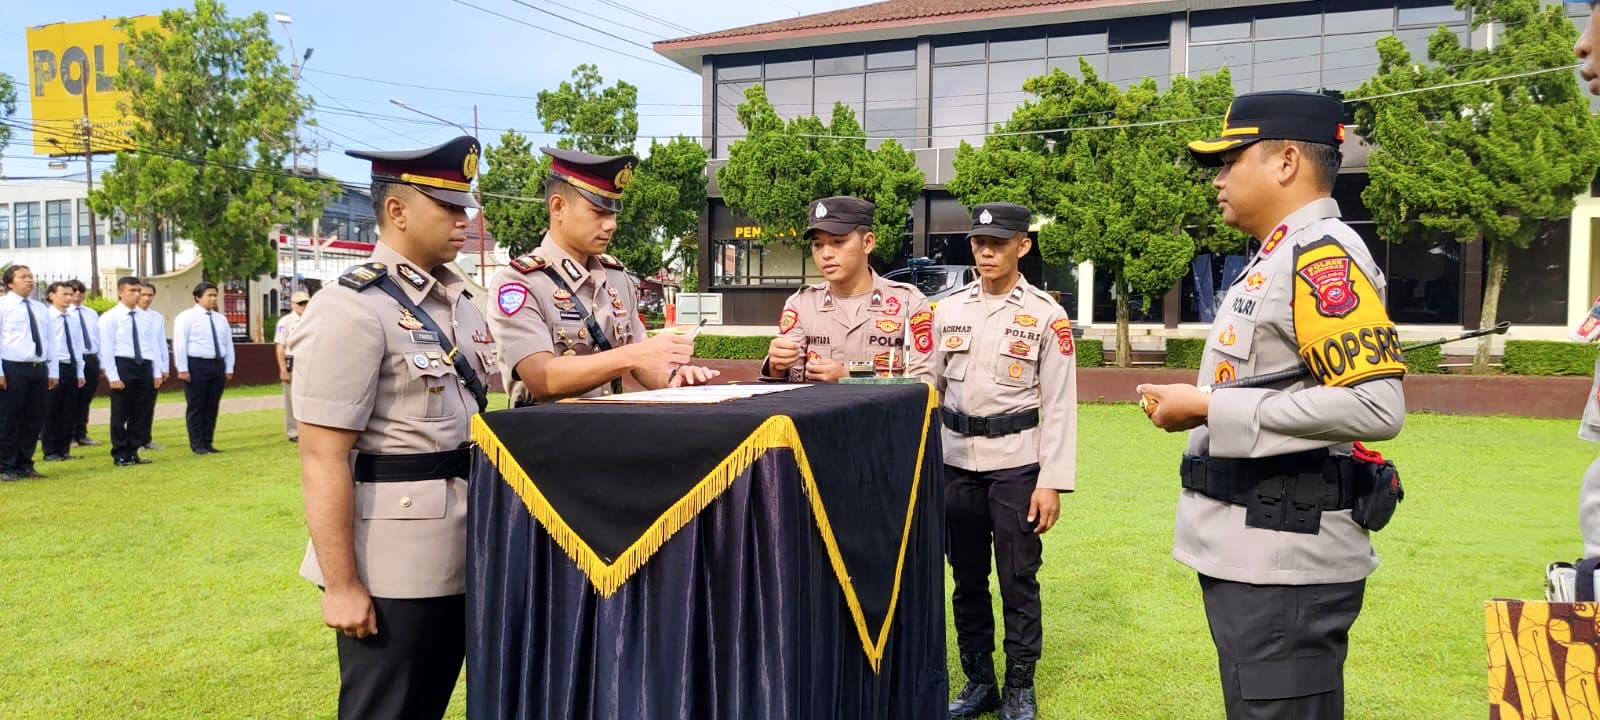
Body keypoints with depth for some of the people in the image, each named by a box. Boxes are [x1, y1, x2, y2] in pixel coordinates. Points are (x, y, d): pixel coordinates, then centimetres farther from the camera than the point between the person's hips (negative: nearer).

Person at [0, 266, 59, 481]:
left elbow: (49, 341, 15)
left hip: (38, 369, 6)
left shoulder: (40, 309, 15)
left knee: (34, 420, 9)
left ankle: (25, 464, 19)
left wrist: (52, 372, 10)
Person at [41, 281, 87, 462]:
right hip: (55, 368, -6)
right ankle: (50, 451, 10)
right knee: (51, 412, 2)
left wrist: (80, 371, 10)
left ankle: (64, 449, 19)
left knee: (70, 411, 10)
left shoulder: (74, 318, 11)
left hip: (72, 367, 6)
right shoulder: (46, 317, -8)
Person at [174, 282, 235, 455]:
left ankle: (208, 442, 15)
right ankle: (197, 445, 4)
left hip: (218, 365, 6)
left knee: (212, 406, 8)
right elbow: (179, 344, -8)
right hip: (196, 365, -6)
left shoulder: (221, 319, 15)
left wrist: (229, 368, 9)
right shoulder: (187, 317, -3)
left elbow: (228, 344, 15)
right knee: (196, 406, -1)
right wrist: (182, 369, -14)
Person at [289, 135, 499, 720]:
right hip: (392, 565, -8)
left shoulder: (460, 302, 10)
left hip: (457, 555, 8)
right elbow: (323, 459, -18)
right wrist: (340, 584, -19)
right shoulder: (352, 310, -15)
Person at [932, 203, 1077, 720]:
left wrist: (1052, 482, -11)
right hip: (956, 464, 4)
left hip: (1015, 464, -3)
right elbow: (930, 388, 9)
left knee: (1019, 581, 3)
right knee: (966, 580, 11)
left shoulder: (1046, 316, -5)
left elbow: (1059, 406, -7)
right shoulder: (949, 310, 6)